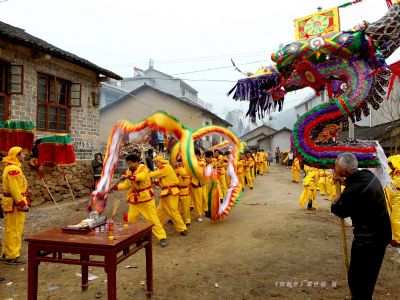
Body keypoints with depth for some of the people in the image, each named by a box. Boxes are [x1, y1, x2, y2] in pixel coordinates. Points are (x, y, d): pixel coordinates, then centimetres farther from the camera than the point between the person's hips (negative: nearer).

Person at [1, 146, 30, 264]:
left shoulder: (11, 167, 16)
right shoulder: (13, 169, -18)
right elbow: (14, 189, -24)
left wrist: (25, 201, 19)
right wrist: (22, 204, -22)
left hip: (13, 203, 11)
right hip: (14, 204, -11)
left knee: (11, 229, 19)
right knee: (15, 230, -5)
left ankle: (7, 252, 30)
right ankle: (12, 257, 2)